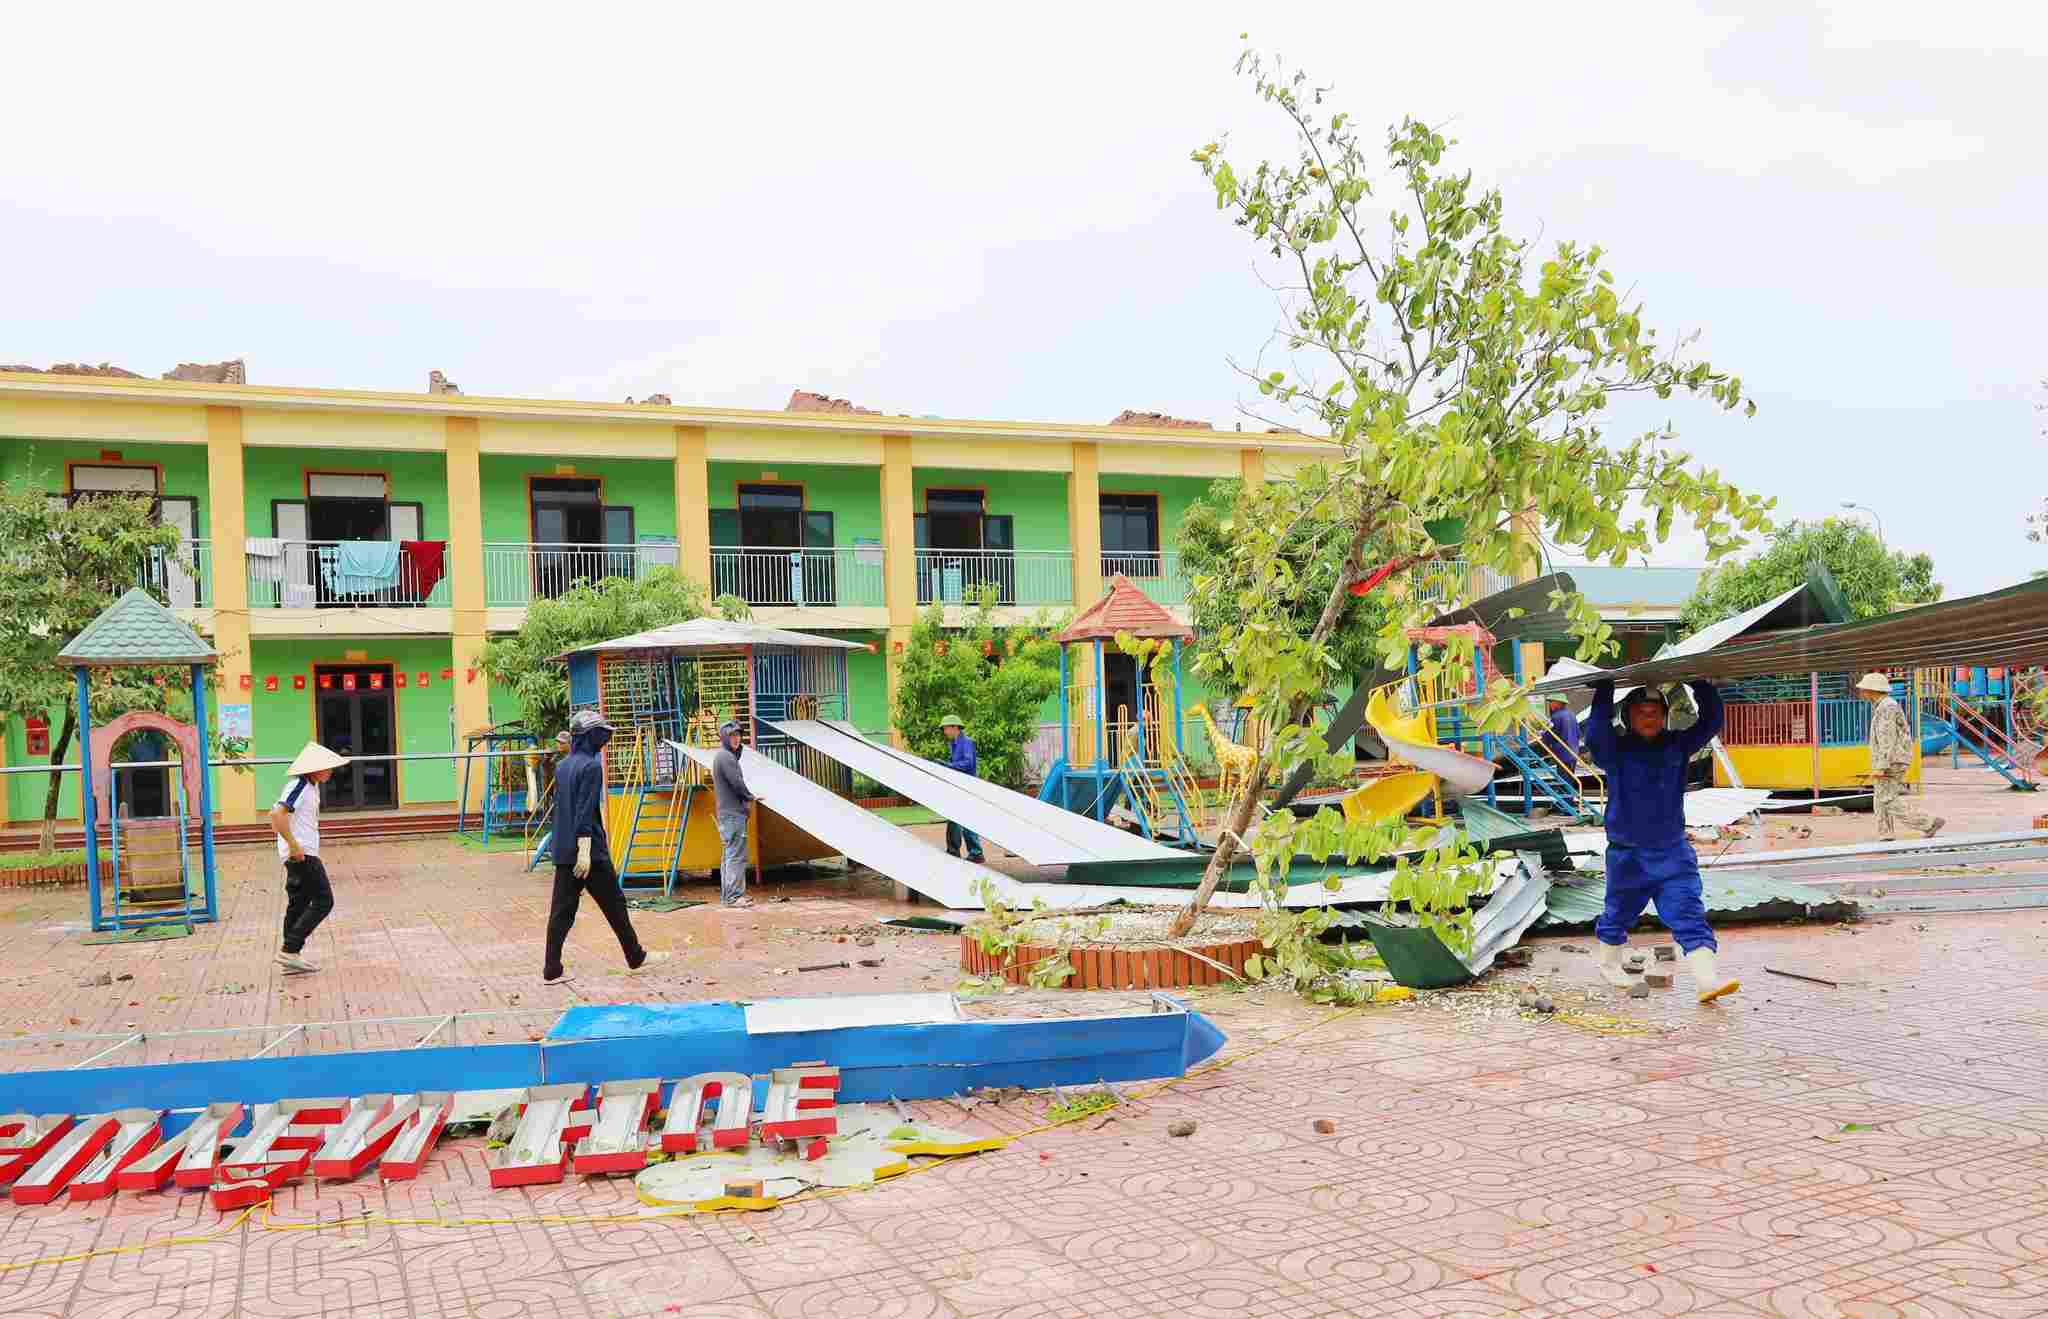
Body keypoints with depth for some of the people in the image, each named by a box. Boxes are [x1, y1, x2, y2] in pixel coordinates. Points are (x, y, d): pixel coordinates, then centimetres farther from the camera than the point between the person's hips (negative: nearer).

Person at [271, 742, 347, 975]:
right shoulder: (299, 786, -16)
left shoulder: (312, 786, 15)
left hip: (301, 853, 10)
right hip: (302, 854, -10)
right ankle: (290, 950, -8)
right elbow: (277, 814, -29)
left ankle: (292, 956, 17)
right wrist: (294, 845, -26)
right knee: (323, 901, -8)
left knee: (298, 903, 12)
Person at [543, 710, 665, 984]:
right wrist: (585, 850, -24)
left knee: (562, 909, 5)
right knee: (614, 902, 6)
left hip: (563, 851, 8)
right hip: (591, 850, -8)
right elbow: (586, 812, -20)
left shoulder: (562, 766, 13)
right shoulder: (590, 766, -12)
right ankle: (635, 957, 19)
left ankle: (552, 971, 3)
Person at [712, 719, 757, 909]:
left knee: (728, 856, 13)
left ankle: (727, 895, 18)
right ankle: (734, 896, -11)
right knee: (736, 856, -10)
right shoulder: (726, 757, -14)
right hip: (734, 813, -11)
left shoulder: (722, 756, 18)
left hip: (726, 813, 11)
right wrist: (750, 798, -2)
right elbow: (737, 784, -16)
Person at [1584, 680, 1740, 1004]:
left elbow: (1711, 721, -5)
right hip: (1627, 853, -2)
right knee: (1619, 914, 16)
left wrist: (1700, 684, -15)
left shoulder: (1677, 746, 1)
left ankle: (1708, 980, -17)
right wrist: (1604, 690, -33)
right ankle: (1609, 964, 40)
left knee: (1690, 915, -10)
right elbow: (1596, 737, -31)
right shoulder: (1615, 751, -10)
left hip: (1673, 851, 2)